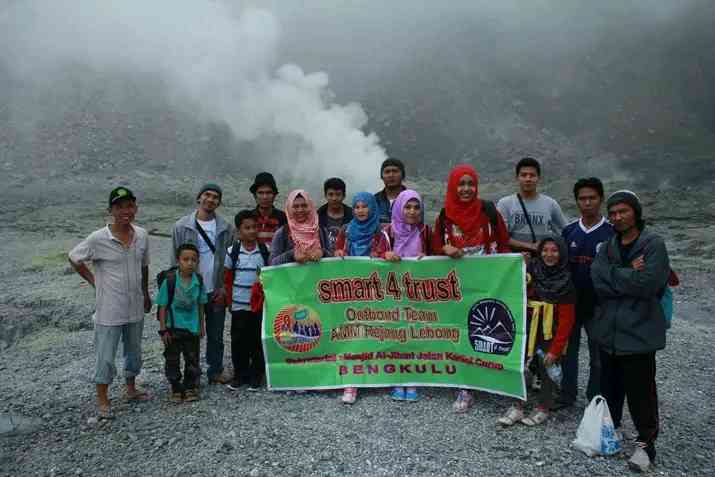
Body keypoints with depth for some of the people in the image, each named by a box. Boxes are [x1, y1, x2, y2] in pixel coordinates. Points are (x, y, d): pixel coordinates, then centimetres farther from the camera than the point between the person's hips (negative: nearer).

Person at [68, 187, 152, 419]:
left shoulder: (142, 236, -4)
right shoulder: (98, 239, -17)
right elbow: (74, 258, -2)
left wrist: (146, 293, 16)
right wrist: (93, 281, -4)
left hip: (135, 308, 5)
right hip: (109, 310, -4)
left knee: (134, 351, 20)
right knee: (106, 357, 7)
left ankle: (131, 389, 40)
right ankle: (102, 401, 25)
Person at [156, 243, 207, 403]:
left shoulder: (199, 280, -5)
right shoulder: (170, 280, -15)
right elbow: (163, 306, -9)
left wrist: (202, 325, 10)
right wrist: (163, 329, -9)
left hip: (193, 328, 3)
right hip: (173, 328, -3)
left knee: (193, 359, 13)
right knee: (172, 360, 9)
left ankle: (190, 387, 29)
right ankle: (176, 389, 26)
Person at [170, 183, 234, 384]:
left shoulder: (226, 228, 2)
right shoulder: (182, 226, -2)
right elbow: (176, 261, 1)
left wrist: (224, 289, -4)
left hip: (217, 292, 2)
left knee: (216, 335, 11)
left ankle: (216, 371, 26)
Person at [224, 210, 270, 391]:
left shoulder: (266, 250, -3)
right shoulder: (232, 251, -2)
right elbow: (227, 278, 8)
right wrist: (230, 298, 5)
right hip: (239, 305, 0)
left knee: (258, 339, 7)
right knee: (238, 340, 8)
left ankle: (256, 374, 21)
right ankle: (239, 373, 23)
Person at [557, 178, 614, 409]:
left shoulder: (611, 233, -7)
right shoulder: (569, 231, 2)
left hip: (598, 305, -3)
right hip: (570, 302, 3)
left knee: (599, 355, 10)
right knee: (567, 350, 12)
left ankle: (595, 400, 25)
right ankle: (567, 394, 27)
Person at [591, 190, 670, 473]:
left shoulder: (653, 245, -6)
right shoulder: (606, 248, 10)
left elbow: (647, 284, -20)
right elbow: (597, 281, -7)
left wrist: (614, 276, -10)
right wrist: (629, 274, -14)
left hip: (638, 331, -5)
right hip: (608, 330, 5)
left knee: (640, 391, 3)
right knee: (609, 386, 18)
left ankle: (646, 442, 20)